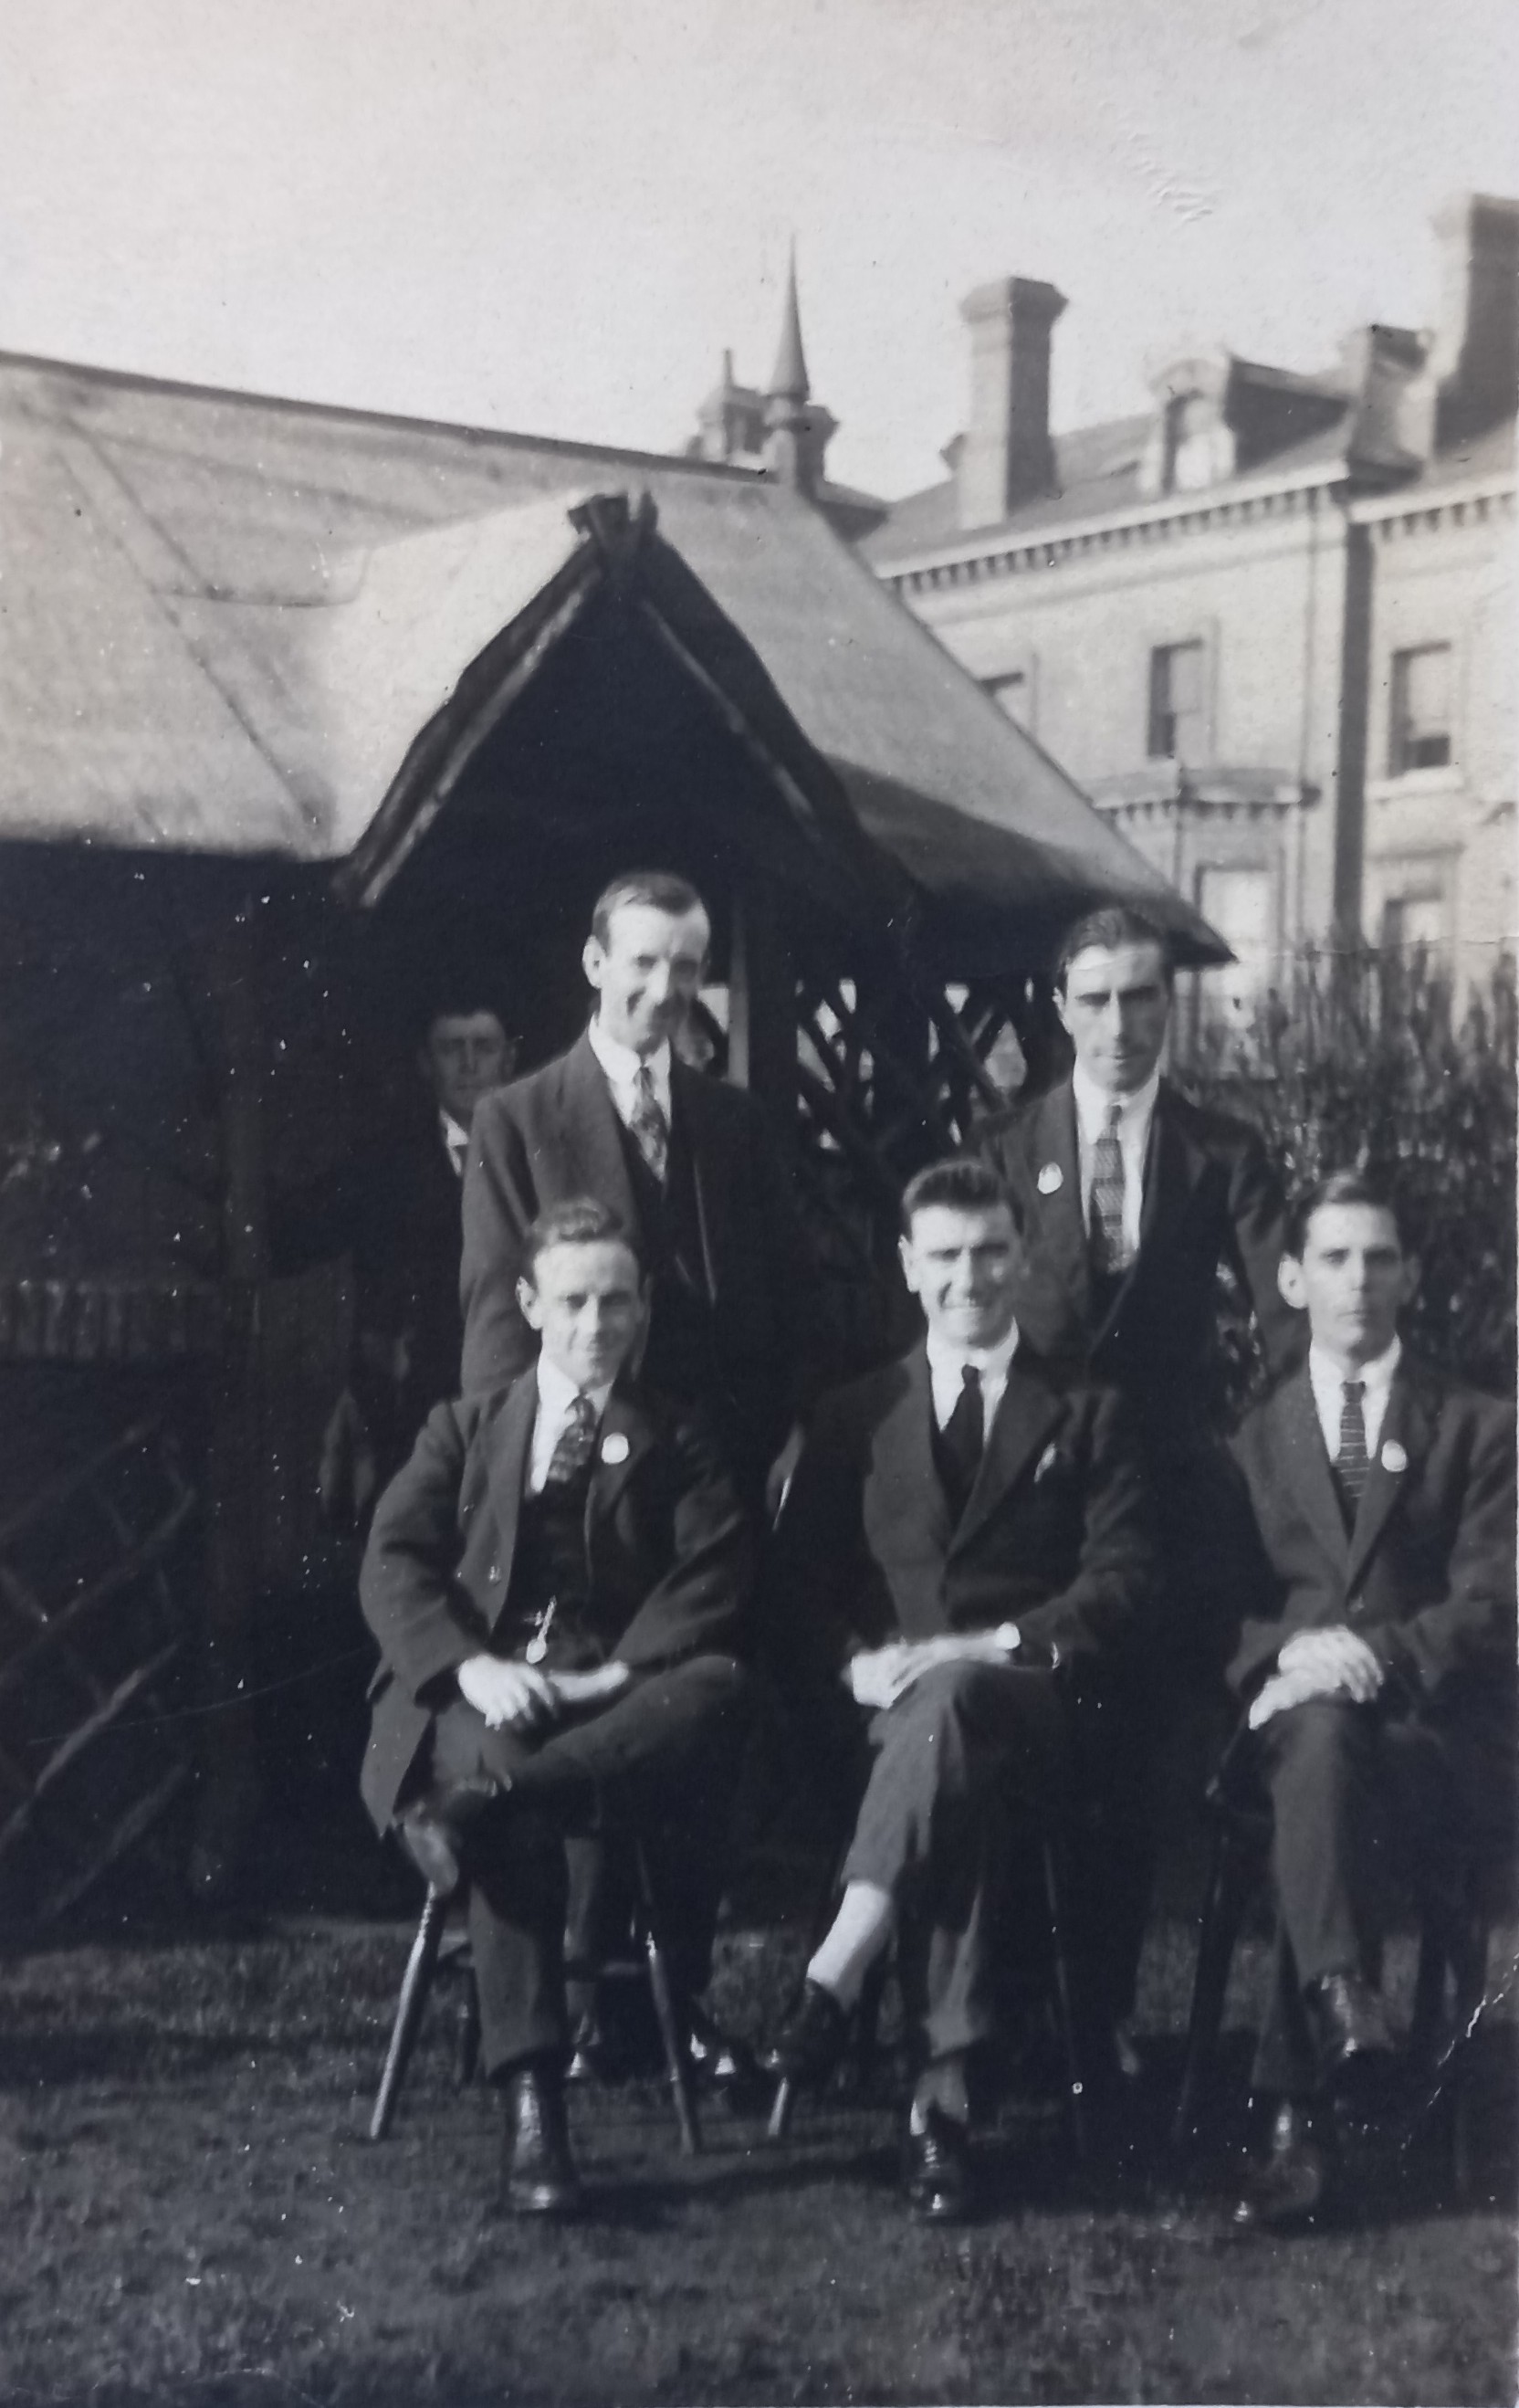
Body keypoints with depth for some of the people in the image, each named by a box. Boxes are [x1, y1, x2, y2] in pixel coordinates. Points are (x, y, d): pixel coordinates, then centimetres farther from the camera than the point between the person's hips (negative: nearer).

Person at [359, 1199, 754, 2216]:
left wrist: (617, 1673, -16)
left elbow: (715, 1575, 2)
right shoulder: (465, 1427, 20)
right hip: (482, 1696, 0)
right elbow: (393, 1565, 5)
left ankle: (483, 1806, -45)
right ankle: (531, 2104, -41)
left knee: (721, 1685, -33)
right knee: (498, 1758, -36)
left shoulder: (676, 1439, 18)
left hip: (619, 1700, 1)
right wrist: (472, 1665, -15)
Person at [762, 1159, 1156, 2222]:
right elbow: (801, 1579, 12)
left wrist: (994, 1645, -14)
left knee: (950, 1702, -39)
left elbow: (1124, 1581, 3)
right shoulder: (856, 1416, 21)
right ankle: (949, 2079, -38)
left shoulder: (1088, 1415, 16)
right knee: (954, 1777, -36)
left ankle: (839, 1972, -43)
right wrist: (857, 1660, -11)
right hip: (895, 1701, 2)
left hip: (1038, 1704, -2)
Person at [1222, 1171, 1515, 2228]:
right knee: (1321, 1738, -37)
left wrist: (1379, 1652, -17)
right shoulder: (1250, 1439, 21)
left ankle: (1300, 2110, -41)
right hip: (1290, 1714, 1)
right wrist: (1288, 1656, -12)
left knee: (1323, 1783, -36)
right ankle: (1342, 2002, -50)